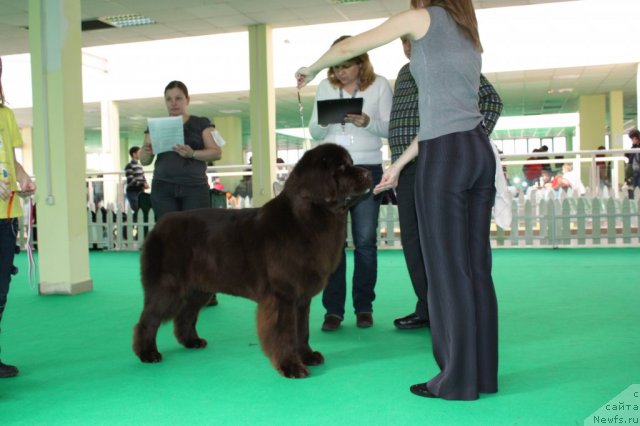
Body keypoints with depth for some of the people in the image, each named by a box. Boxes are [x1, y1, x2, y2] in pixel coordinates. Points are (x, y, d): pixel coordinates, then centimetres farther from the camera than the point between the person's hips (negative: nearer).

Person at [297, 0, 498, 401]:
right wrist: (399, 164, 24)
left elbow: (348, 48, 7)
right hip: (480, 151, 8)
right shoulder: (468, 37, 25)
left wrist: (312, 69, 27)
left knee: (448, 267, -2)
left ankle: (459, 378, 5)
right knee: (476, 265, 9)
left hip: (446, 155, -7)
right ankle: (484, 372, 16)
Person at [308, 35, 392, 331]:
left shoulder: (380, 85, 3)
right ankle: (333, 309, 3)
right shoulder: (325, 87, 9)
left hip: (368, 169, -1)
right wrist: (323, 121, -13)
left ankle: (364, 307, 11)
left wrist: (367, 122, -20)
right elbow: (314, 133, 9)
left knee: (365, 241, 0)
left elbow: (390, 128, 0)